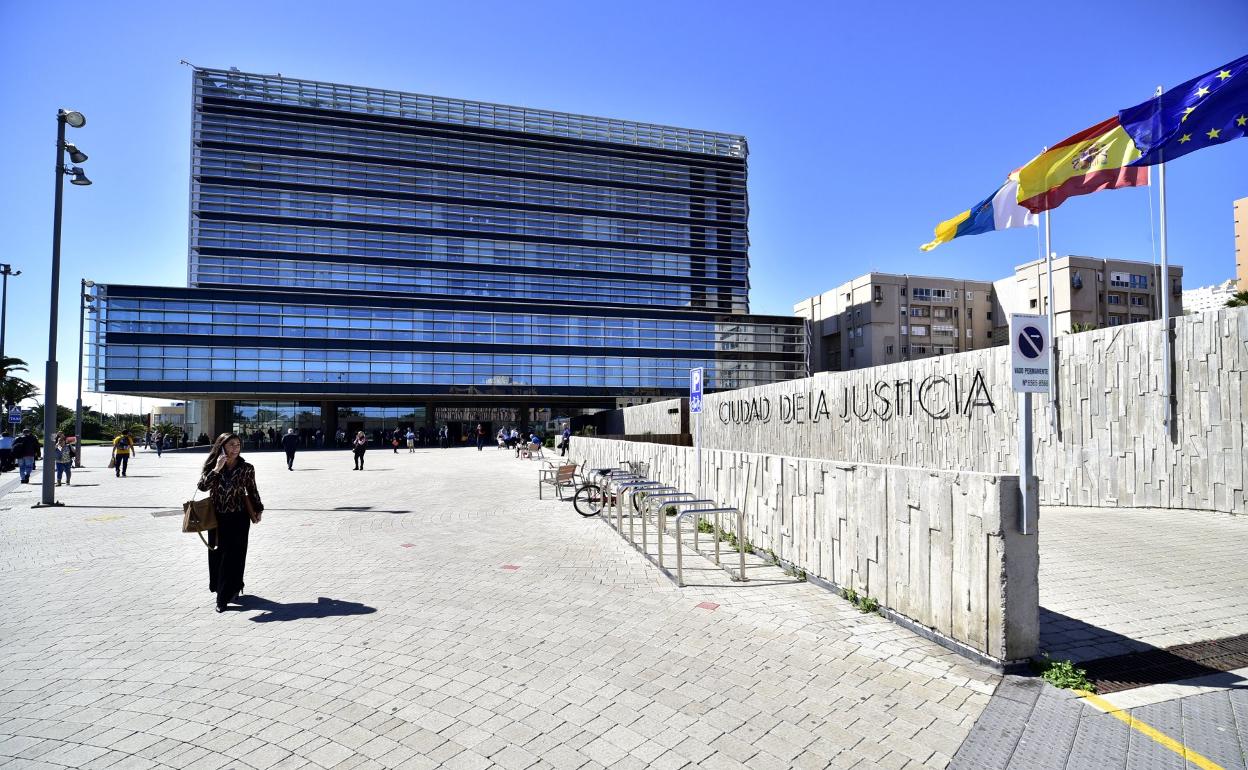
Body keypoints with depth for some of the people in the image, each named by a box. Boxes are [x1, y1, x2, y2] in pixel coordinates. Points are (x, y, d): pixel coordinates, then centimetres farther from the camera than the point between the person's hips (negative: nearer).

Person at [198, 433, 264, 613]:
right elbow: (202, 486, -14)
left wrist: (258, 510, 8)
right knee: (217, 554, 12)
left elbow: (252, 490, 6)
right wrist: (217, 469, -21)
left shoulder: (246, 468, -3)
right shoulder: (212, 466, 0)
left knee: (233, 555, -2)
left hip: (238, 518, -2)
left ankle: (224, 597, 7)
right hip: (217, 517, 2)